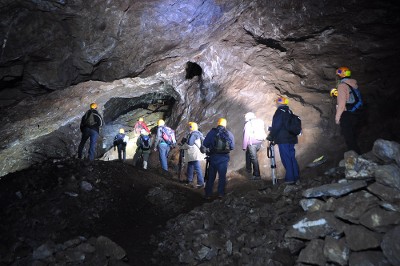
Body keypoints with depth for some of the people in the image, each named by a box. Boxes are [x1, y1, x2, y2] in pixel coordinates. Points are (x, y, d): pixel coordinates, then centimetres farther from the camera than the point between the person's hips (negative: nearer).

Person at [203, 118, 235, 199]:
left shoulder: (212, 132, -3)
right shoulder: (229, 134, -1)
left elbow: (205, 144, -5)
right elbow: (232, 147, 0)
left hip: (213, 156, 1)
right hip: (224, 158, 0)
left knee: (211, 176, 10)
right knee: (222, 176, 10)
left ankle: (208, 194, 13)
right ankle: (221, 193, 11)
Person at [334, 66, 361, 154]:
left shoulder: (342, 85, -14)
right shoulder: (354, 84, 9)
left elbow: (342, 103, -18)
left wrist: (337, 117, -11)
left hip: (346, 115, -8)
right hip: (354, 114, 8)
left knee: (348, 138, -1)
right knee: (353, 138, 19)